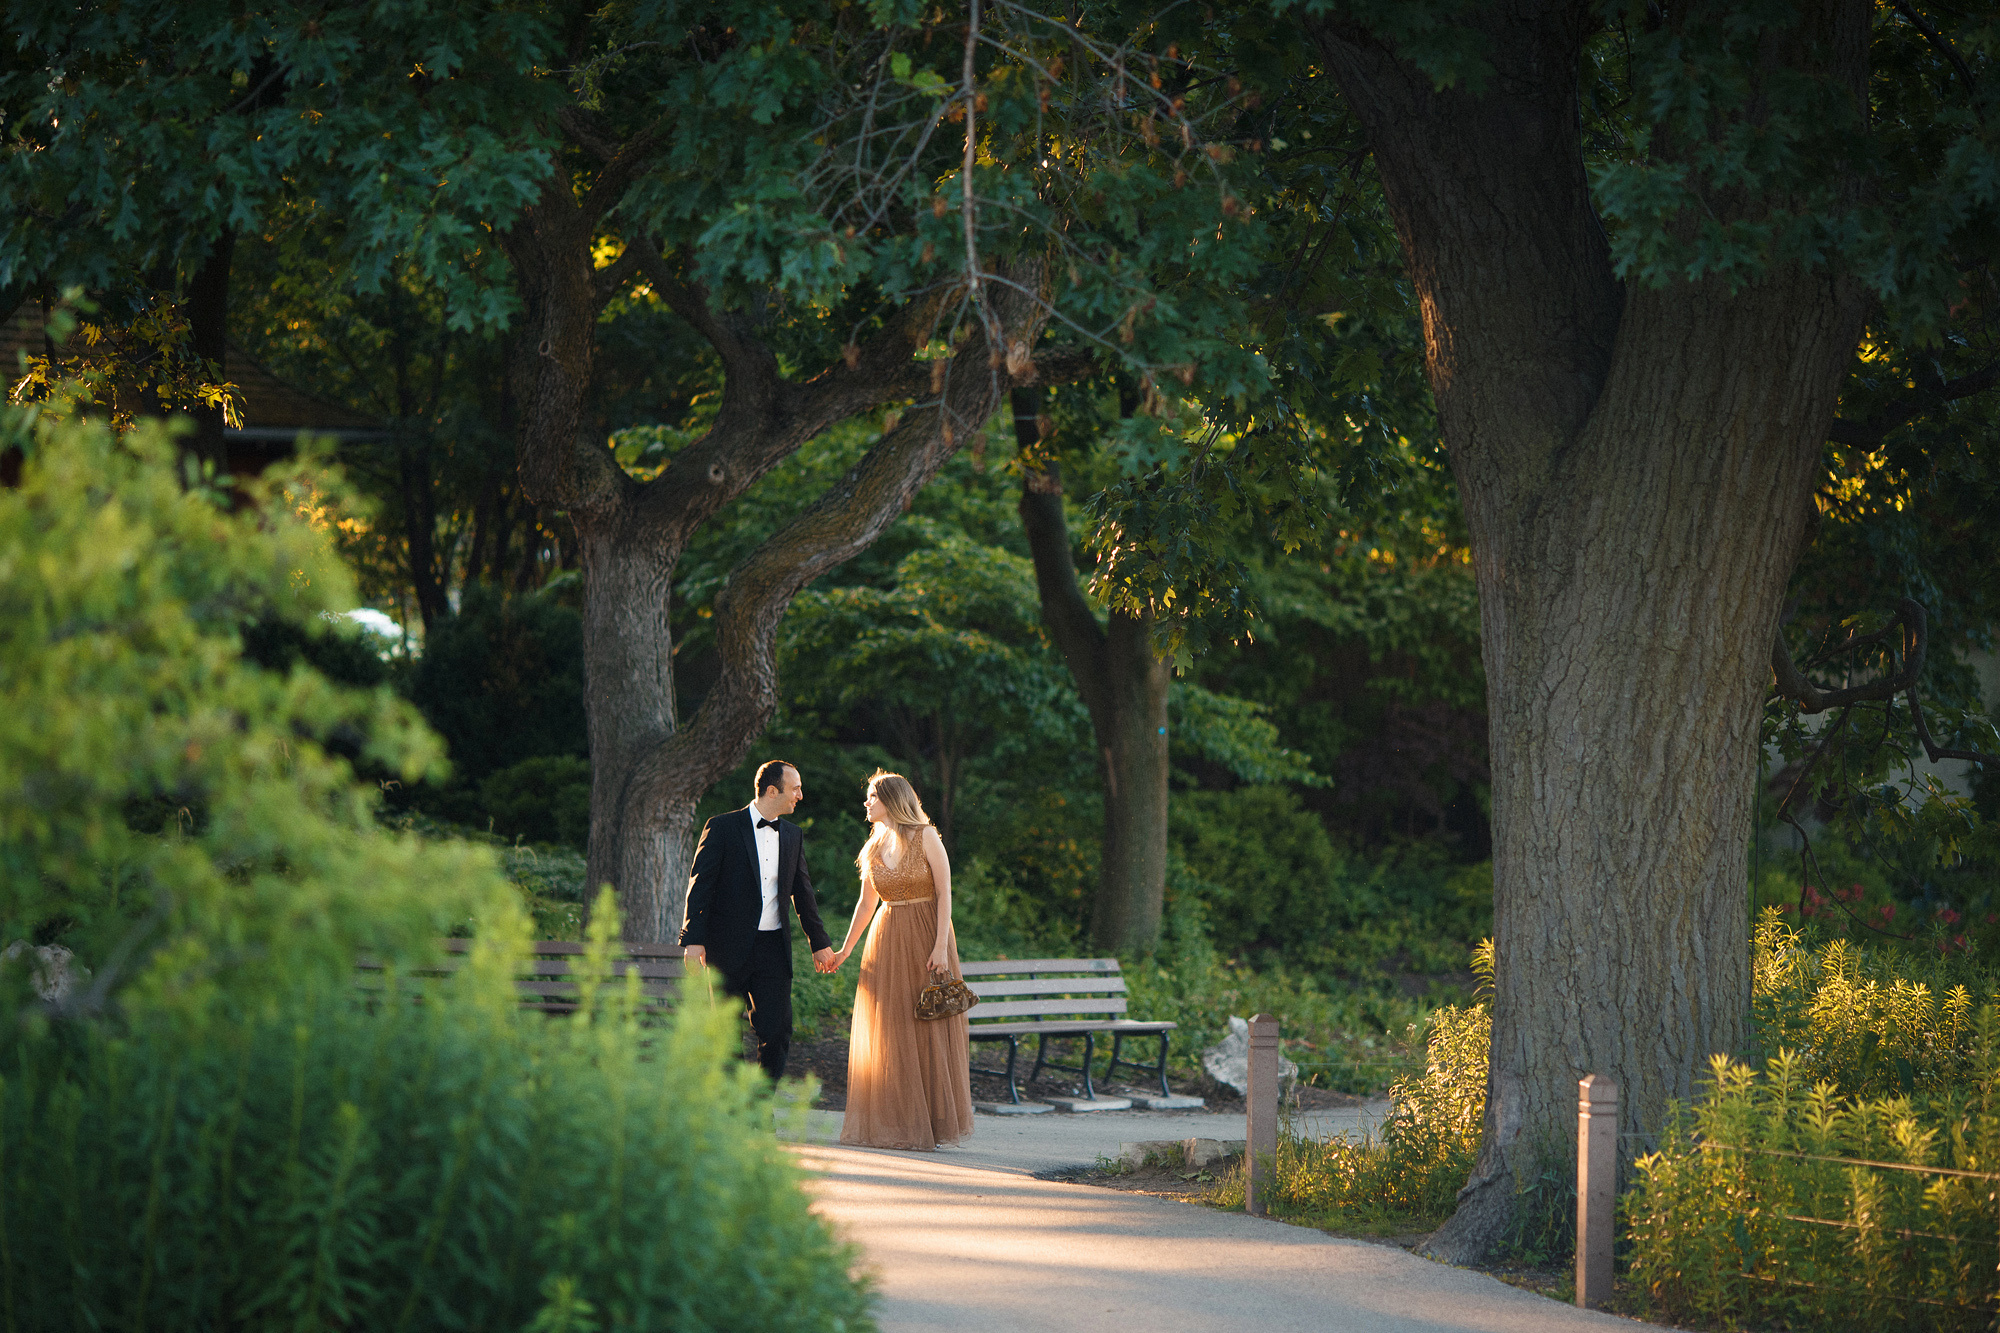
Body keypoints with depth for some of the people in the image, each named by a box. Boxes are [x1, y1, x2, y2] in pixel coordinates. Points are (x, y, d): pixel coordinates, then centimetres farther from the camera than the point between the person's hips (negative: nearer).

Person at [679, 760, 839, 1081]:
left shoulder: (793, 835, 12)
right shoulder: (722, 828, -4)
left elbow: (802, 892, 20)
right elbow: (700, 885, -6)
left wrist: (820, 943, 20)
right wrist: (694, 939, -13)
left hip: (773, 947, 4)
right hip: (728, 946, -4)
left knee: (778, 1032, -4)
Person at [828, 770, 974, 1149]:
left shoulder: (925, 838, -5)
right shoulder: (874, 848, 10)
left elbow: (944, 893, -9)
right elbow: (866, 904, 19)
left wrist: (941, 945, -17)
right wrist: (845, 950, 20)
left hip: (927, 936, -5)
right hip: (887, 942, 5)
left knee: (928, 1030, -3)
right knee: (887, 1034, 2)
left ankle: (934, 1123, 2)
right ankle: (892, 1124, 7)